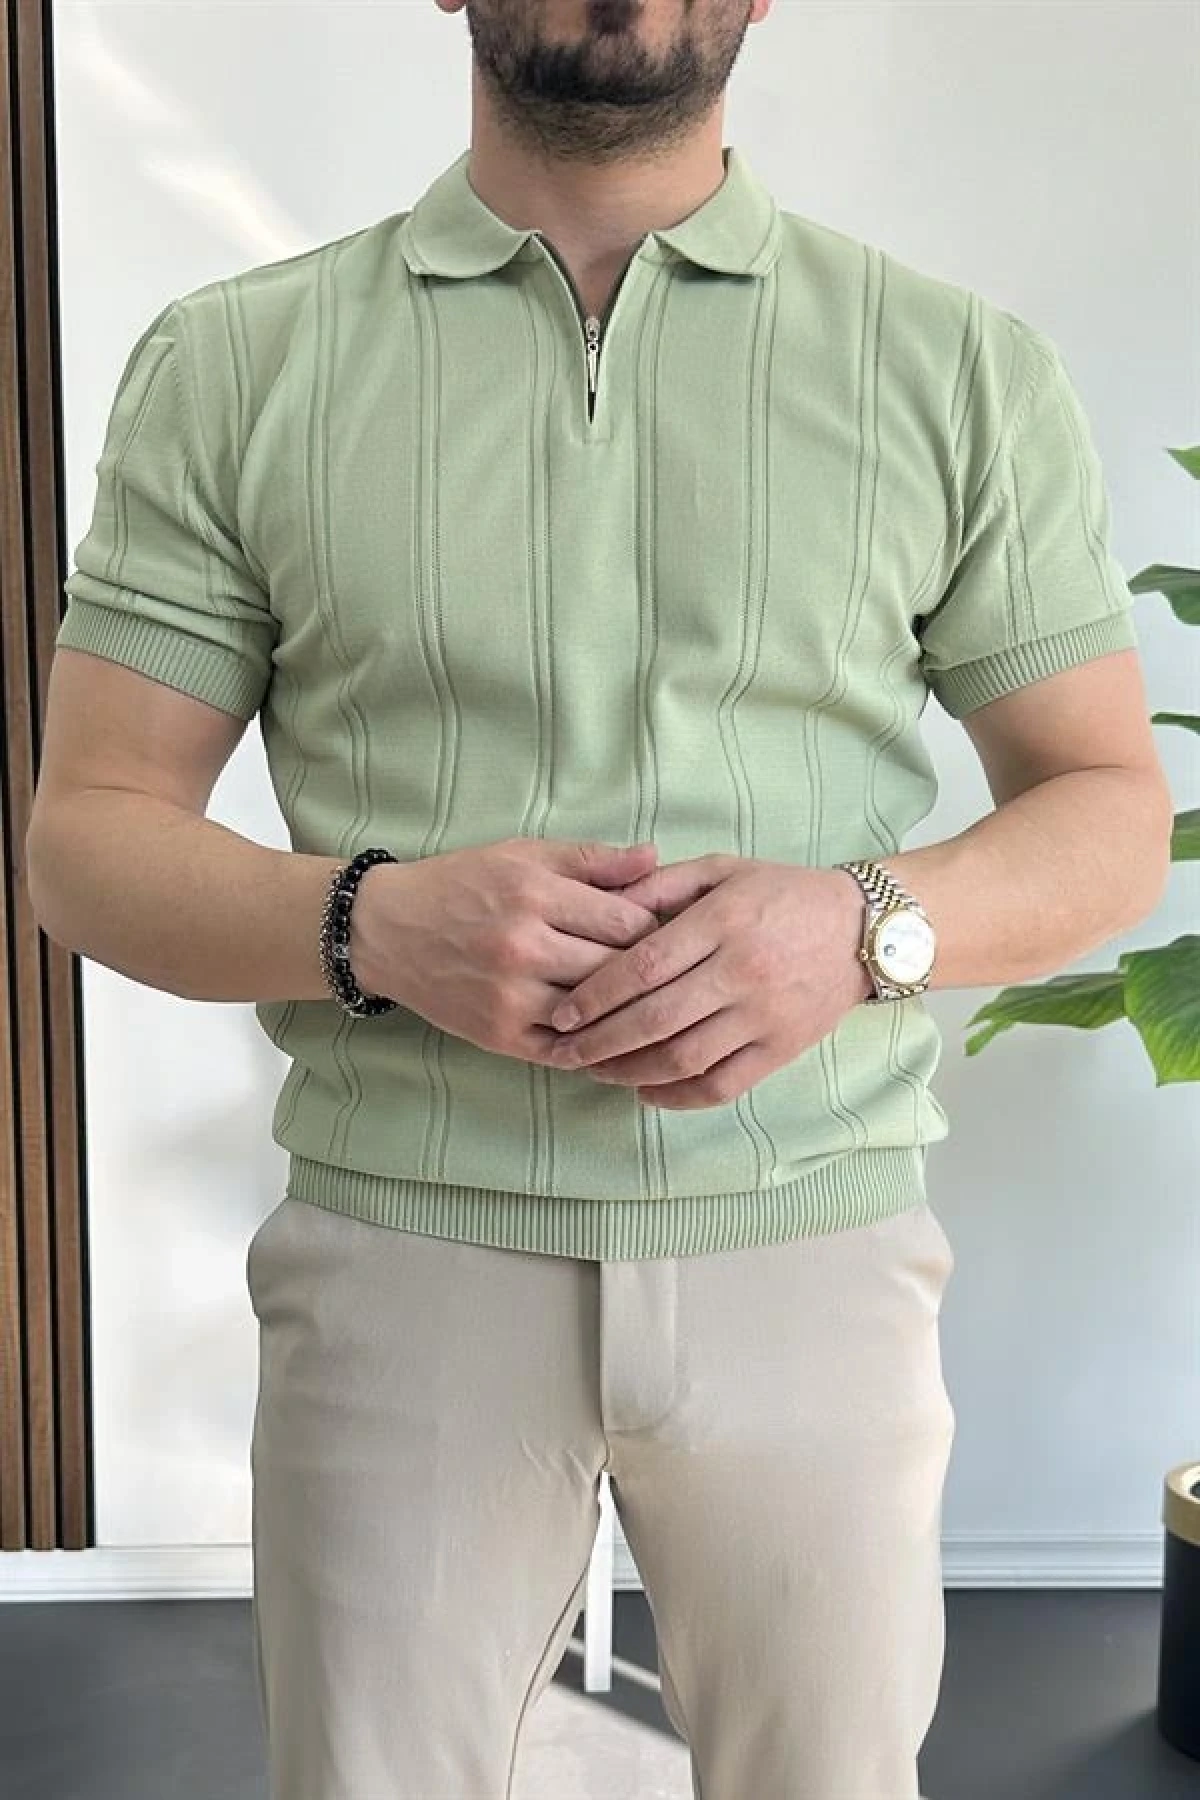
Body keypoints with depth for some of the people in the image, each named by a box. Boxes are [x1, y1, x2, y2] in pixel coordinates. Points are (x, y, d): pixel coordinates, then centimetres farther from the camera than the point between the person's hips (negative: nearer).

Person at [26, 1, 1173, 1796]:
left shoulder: (965, 368, 3)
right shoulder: (230, 367, 3)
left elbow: (1113, 810, 6)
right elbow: (89, 839, 2)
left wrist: (864, 924, -15)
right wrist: (371, 921, -17)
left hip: (815, 1253, 1)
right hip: (401, 1251, 0)